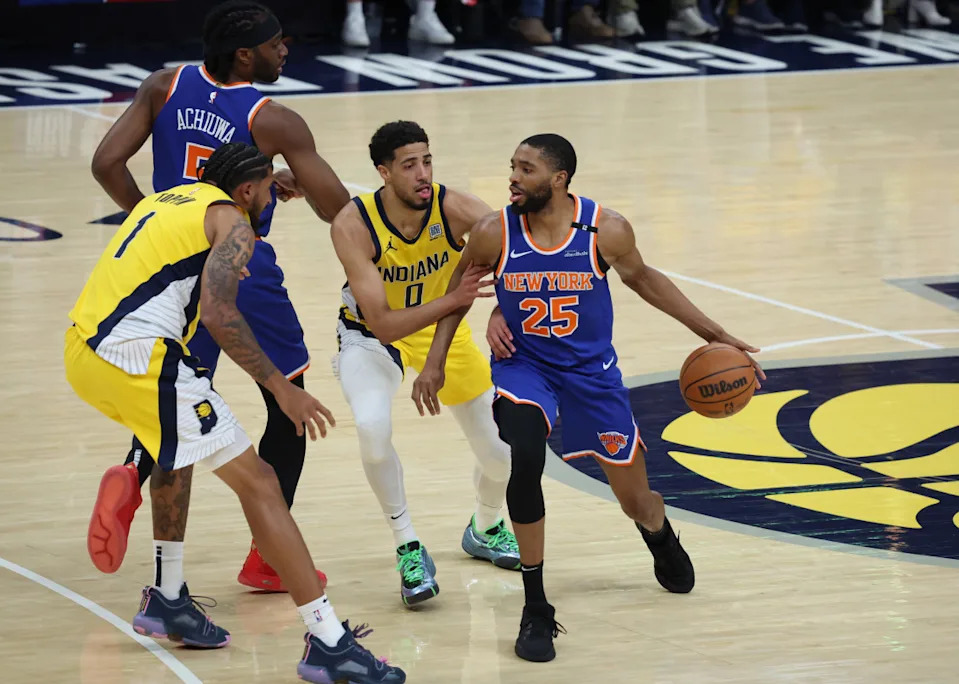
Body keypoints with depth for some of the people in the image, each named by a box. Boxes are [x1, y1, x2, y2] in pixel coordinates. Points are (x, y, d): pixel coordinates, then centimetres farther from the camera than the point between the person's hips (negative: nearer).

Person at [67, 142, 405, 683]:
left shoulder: (167, 199, 25)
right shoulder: (233, 222, 0)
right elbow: (219, 314, -14)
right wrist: (281, 388, -10)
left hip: (84, 351, 9)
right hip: (139, 357, -9)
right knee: (257, 482, -7)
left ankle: (165, 600, 29)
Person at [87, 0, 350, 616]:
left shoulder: (166, 87, 0)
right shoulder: (274, 123, -12)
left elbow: (108, 163, -4)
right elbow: (337, 209, -10)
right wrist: (295, 185, 13)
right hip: (243, 270, -4)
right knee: (289, 408, 14)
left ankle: (131, 479, -19)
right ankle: (268, 558, 16)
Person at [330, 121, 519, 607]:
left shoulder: (454, 209, -27)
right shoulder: (354, 225, -32)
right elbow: (382, 325, -35)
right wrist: (451, 300, -49)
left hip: (442, 329, 3)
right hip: (371, 336, -3)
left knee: (501, 455, 6)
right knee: (372, 427, -33)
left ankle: (486, 530, 42)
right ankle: (409, 550, -12)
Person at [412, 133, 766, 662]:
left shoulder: (606, 230, -18)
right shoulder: (494, 233, -17)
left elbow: (642, 279, 2)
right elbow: (460, 290, 2)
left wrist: (712, 334, 4)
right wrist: (435, 362, -2)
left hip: (591, 370, 1)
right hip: (523, 365, -1)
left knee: (637, 501, 11)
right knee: (525, 461, -31)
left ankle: (663, 540, 53)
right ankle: (535, 609, -18)